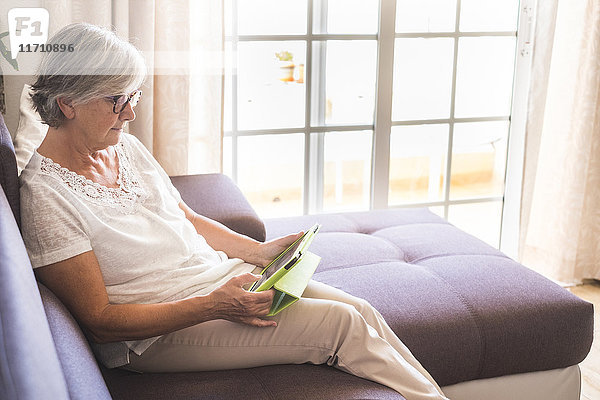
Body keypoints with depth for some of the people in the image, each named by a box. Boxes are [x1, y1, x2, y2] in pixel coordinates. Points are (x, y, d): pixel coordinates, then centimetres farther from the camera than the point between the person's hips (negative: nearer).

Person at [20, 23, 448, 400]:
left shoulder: (125, 146, 6)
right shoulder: (46, 196, -17)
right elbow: (99, 321, -18)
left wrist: (257, 250, 2)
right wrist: (213, 307, -25)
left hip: (222, 274, 8)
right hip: (160, 331, -7)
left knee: (361, 311, -10)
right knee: (341, 325, -18)